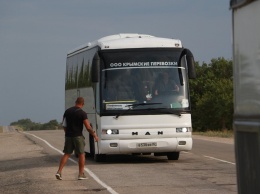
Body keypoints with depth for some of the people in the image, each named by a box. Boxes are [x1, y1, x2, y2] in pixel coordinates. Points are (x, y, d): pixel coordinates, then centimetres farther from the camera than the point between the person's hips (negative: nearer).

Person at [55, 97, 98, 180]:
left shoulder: (67, 111, 5)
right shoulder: (82, 113, -10)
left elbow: (64, 125, 11)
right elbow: (88, 127, -13)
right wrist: (94, 135, 0)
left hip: (68, 136, 4)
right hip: (78, 136, -4)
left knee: (66, 154, 10)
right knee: (81, 154, 7)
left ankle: (59, 172, -2)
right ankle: (81, 174, 6)